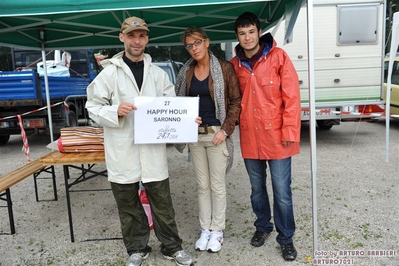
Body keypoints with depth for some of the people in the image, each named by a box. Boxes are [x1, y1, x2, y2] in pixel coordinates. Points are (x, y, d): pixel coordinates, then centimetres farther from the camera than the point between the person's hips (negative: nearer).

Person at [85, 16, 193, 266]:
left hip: (153, 150, 1)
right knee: (129, 206, 14)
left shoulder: (159, 73, 7)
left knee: (163, 203, 11)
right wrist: (116, 111, -19)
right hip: (122, 152, -1)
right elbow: (93, 107, 0)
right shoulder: (109, 72, 0)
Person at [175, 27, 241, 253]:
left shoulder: (225, 68, -5)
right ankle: (205, 229, 25)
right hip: (194, 135, 4)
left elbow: (236, 101, -6)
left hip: (216, 133, -4)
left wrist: (225, 130, -13)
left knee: (217, 185, 5)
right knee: (202, 185, 12)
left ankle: (217, 230, 21)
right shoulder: (186, 72, 8)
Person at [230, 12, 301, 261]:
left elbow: (292, 96, -9)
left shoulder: (278, 56, -6)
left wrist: (290, 131, -13)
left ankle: (286, 238, 23)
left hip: (276, 136, -3)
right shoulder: (235, 64, 4)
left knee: (282, 191, 4)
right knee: (257, 189, 18)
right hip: (249, 138, 4)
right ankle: (263, 226, 39)